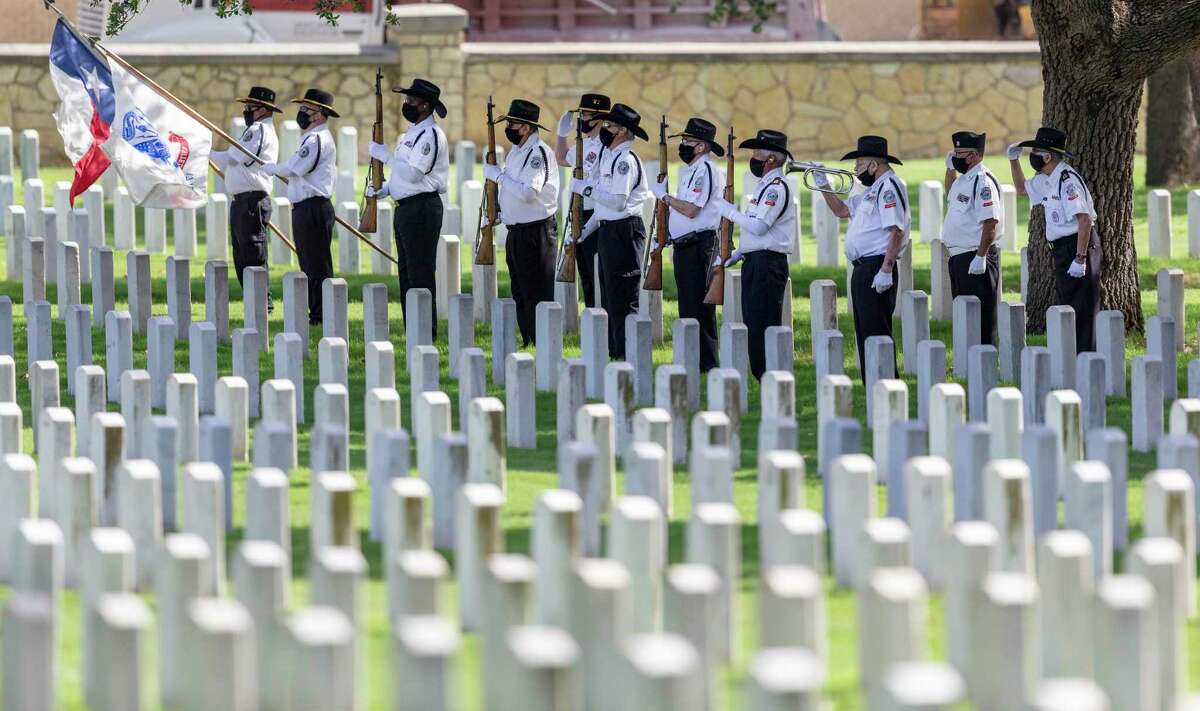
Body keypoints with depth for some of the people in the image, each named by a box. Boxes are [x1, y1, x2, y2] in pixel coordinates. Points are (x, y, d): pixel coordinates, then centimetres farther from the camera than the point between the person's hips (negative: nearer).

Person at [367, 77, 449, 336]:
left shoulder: (430, 135, -15)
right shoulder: (411, 132, 17)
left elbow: (413, 173, -23)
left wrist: (385, 155, -15)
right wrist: (384, 189, 10)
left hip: (422, 208, -11)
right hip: (405, 207, 11)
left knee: (421, 273, -8)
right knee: (406, 273, 13)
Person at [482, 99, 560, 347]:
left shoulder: (539, 153, -16)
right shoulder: (516, 152, 14)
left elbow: (528, 193, -25)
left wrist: (498, 175, -17)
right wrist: (497, 211, 11)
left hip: (536, 231, -10)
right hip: (515, 231, 10)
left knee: (537, 295, -7)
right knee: (520, 293, 14)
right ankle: (528, 345, 21)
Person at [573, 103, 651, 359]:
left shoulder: (626, 160, -16)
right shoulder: (610, 156, 16)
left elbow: (618, 201, -23)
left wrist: (587, 189, -15)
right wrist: (587, 229, 17)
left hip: (624, 231, -11)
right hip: (608, 230, 11)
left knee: (622, 299, -8)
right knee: (608, 296, 15)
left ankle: (628, 354, -6)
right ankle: (614, 351, 21)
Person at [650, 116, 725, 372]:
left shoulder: (705, 170, -14)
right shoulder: (688, 170, 17)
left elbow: (690, 209, -21)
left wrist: (665, 196, -10)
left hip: (698, 244, -10)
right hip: (684, 245, 10)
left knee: (698, 305, -8)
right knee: (687, 303, 13)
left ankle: (706, 362, -6)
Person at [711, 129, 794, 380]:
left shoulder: (777, 187, -13)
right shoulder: (765, 185, 19)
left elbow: (758, 227, -22)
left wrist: (729, 211, -10)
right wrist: (735, 255, 15)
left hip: (768, 264, -10)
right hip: (755, 263, 10)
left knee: (764, 326, -10)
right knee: (752, 324, 11)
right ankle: (761, 376, 15)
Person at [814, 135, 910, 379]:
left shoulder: (889, 186, -13)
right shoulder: (873, 190, 20)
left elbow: (897, 231, -22)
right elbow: (842, 210, 30)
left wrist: (886, 270, -27)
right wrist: (823, 185, 19)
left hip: (876, 269, -11)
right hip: (863, 268, 11)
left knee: (876, 333, -12)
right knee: (865, 333, 13)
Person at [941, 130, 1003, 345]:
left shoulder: (982, 181, -16)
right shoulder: (963, 179, 15)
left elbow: (990, 223, -22)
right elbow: (951, 197, 39)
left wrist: (980, 257, -25)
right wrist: (950, 169, 22)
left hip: (976, 259, -10)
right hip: (958, 257, 10)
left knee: (980, 317, -8)